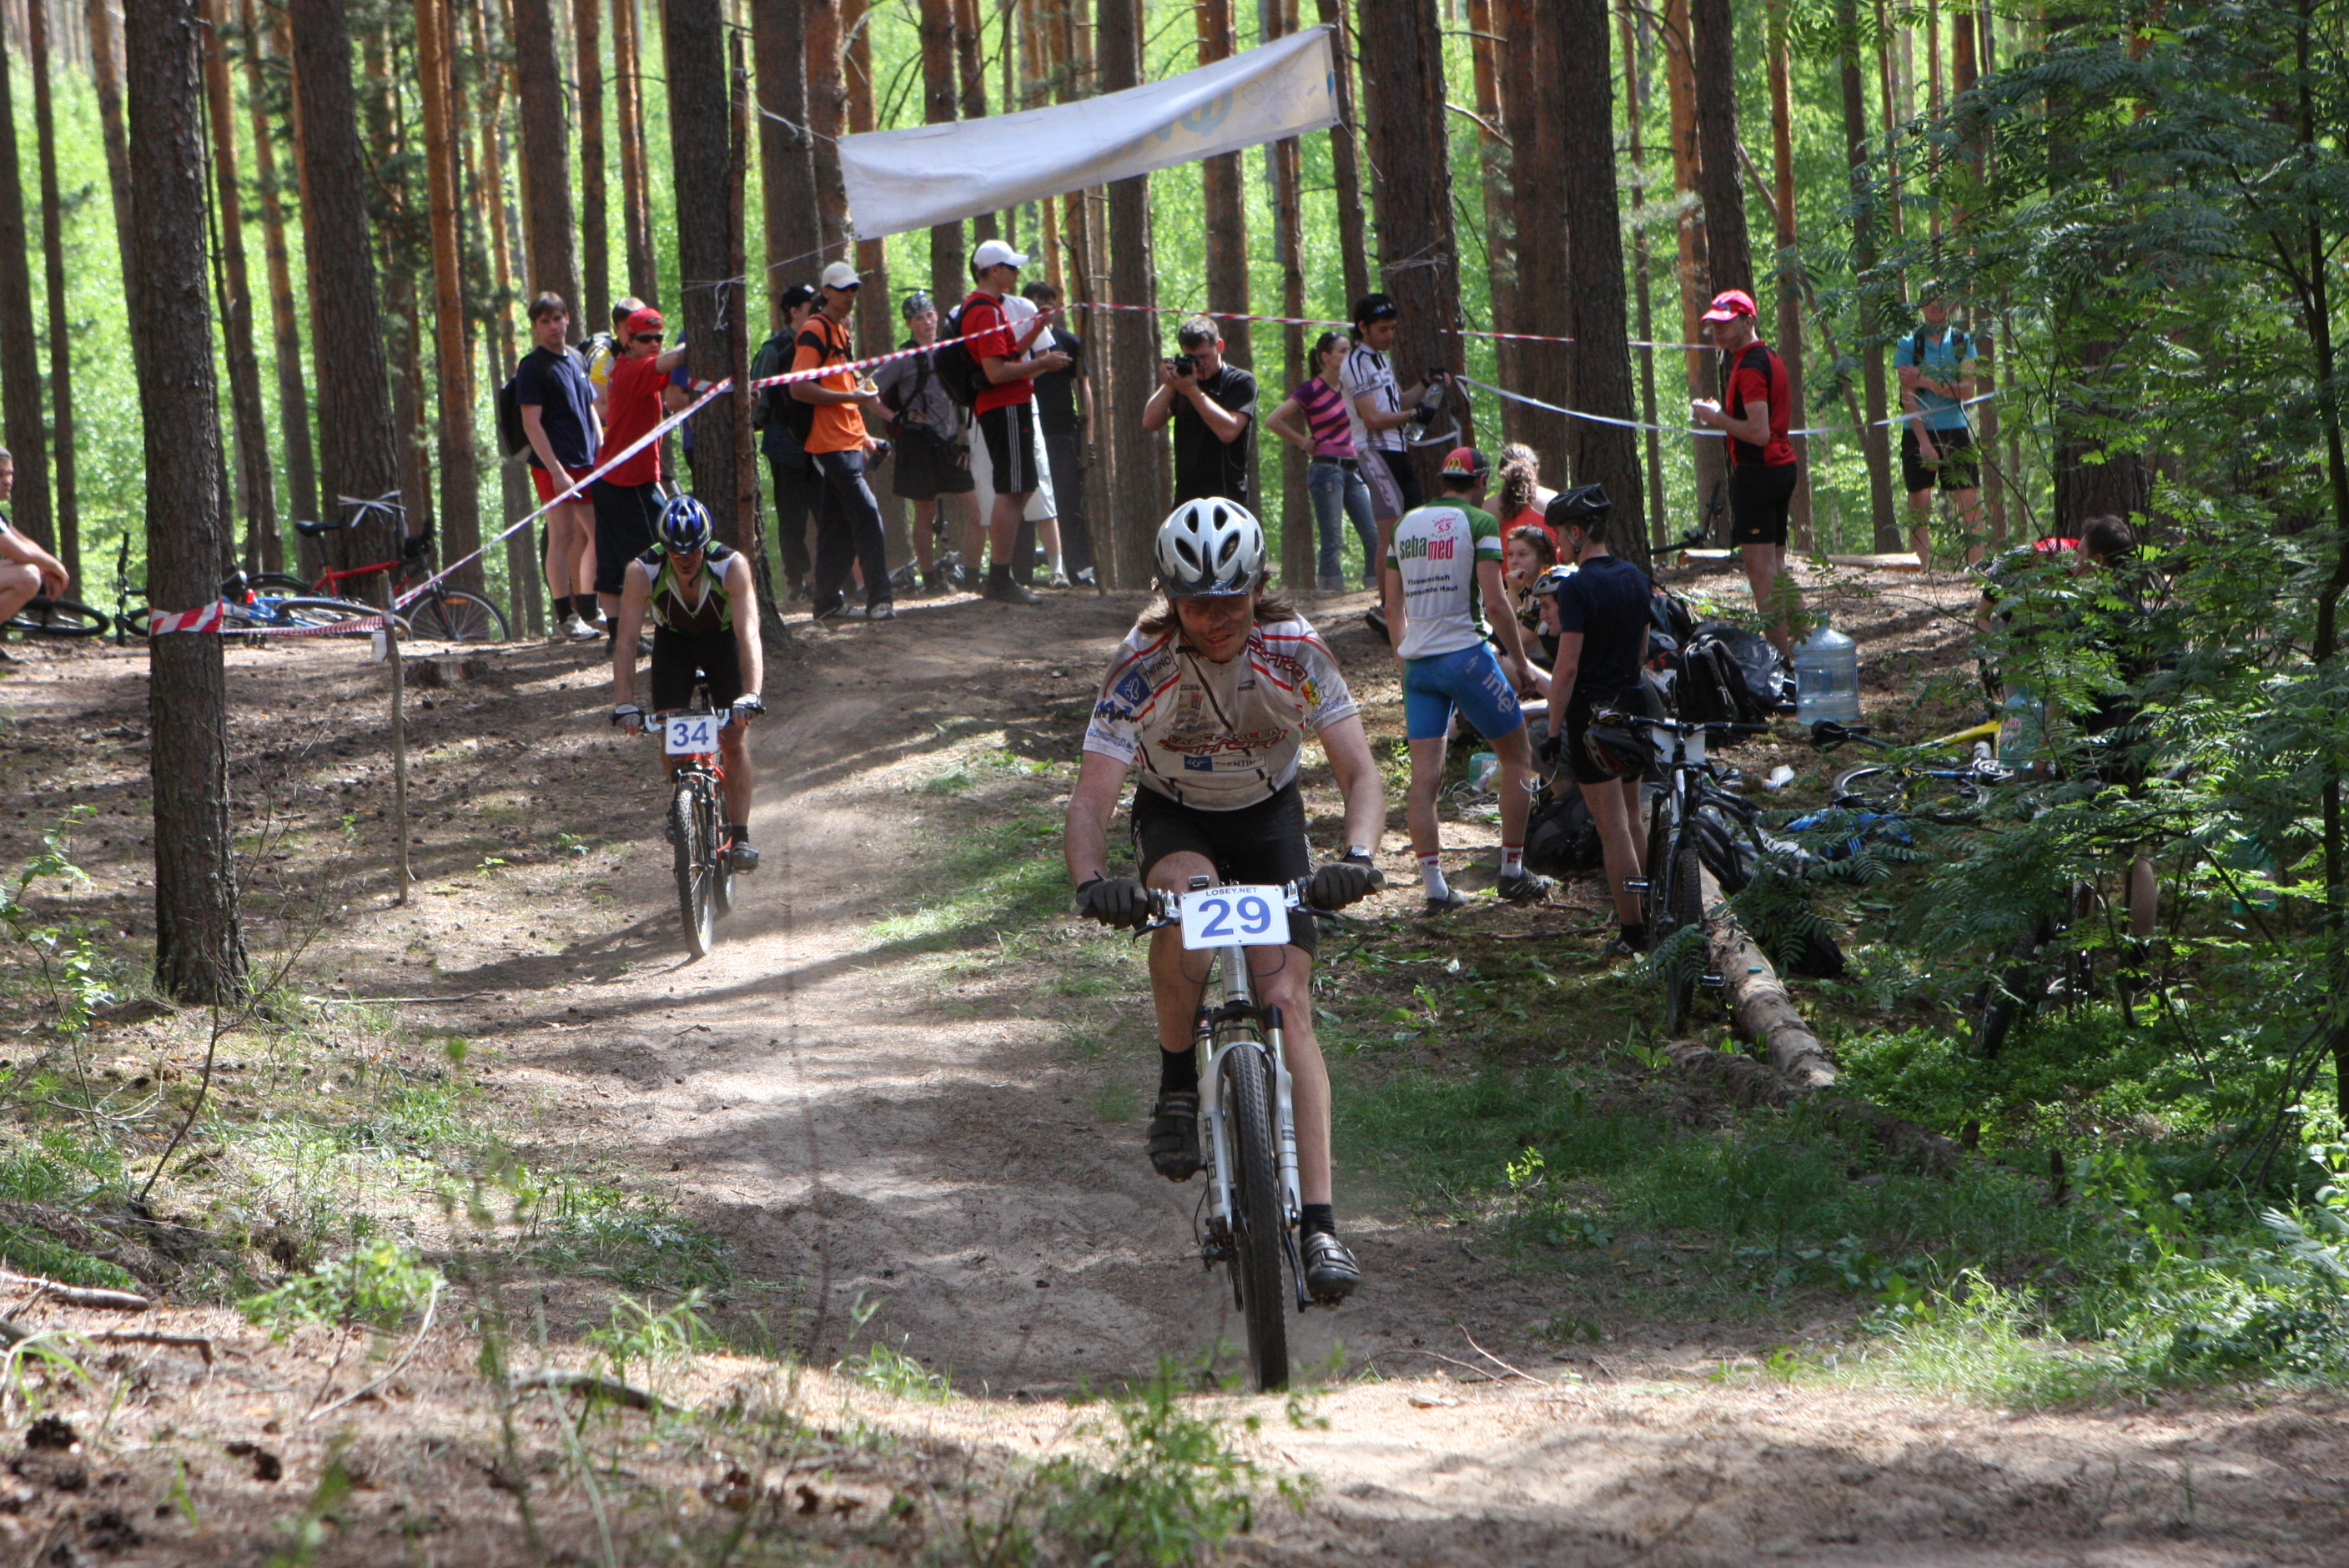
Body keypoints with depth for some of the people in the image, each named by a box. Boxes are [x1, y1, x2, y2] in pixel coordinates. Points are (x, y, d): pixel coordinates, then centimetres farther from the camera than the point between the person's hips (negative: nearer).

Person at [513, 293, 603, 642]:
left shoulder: (576, 359, 15)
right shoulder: (533, 366, -7)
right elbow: (531, 423, -13)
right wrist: (556, 471, -18)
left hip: (587, 465, 7)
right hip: (554, 465, -7)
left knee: (587, 537, 9)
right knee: (562, 538, -7)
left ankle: (586, 610, 18)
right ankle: (565, 617, -6)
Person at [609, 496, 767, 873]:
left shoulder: (732, 566, -34)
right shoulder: (643, 571, -31)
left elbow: (749, 633, -41)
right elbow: (627, 640, -32)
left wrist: (751, 695, -54)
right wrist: (624, 704, -43)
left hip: (724, 640, -1)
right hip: (674, 641, 1)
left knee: (734, 738, -12)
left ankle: (740, 836, -5)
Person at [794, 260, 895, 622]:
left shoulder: (841, 331, 19)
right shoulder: (815, 331, -10)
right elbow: (799, 388, -18)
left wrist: (862, 435, 25)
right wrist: (850, 396, -20)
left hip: (848, 441, 10)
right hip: (830, 442, -10)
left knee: (837, 523, 10)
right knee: (866, 514, -14)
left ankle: (828, 599, 14)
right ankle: (878, 598, -14)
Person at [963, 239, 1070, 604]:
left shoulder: (978, 307, 19)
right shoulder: (987, 312, -16)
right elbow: (996, 371, -23)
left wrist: (1035, 330, 18)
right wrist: (1042, 364, -15)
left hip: (997, 408, 11)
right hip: (1007, 407, -11)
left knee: (1019, 490, 16)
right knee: (1012, 492, -10)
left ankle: (999, 576, 18)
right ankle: (1001, 580, -11)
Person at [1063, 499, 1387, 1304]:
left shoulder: (1294, 650, -23)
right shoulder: (1143, 665, -25)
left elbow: (1359, 771, -22)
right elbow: (1091, 799, -28)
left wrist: (1357, 856, -43)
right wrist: (1093, 882, -49)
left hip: (1268, 816, 0)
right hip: (1175, 819, 0)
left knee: (1287, 1003, -16)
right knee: (1185, 895, -37)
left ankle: (1319, 1222, -20)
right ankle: (1178, 1082, -14)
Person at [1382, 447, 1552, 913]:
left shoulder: (1406, 524, 12)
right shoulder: (1479, 523, -6)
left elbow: (1393, 605, 15)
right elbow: (1495, 599, -14)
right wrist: (1521, 660, -6)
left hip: (1417, 662, 5)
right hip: (1465, 654, -5)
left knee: (1424, 777, 2)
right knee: (1517, 757, 10)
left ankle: (1434, 885, -4)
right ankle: (1512, 873, 9)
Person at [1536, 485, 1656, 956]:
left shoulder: (1578, 587, -18)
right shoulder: (1636, 578, 6)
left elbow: (1567, 666, -21)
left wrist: (1553, 730, -16)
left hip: (1590, 712, -8)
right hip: (1632, 705, 8)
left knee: (1613, 829, -4)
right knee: (1631, 823, 20)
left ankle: (1634, 931, -4)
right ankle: (1649, 916, 26)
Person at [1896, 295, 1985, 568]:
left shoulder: (1962, 342, 7)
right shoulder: (1909, 344, 0)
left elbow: (1967, 390, -3)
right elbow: (1908, 396, -7)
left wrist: (1925, 382, -16)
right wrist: (1924, 442, -15)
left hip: (1955, 432, 2)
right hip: (1918, 432, -2)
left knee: (1971, 503, -5)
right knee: (1920, 504, -5)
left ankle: (1977, 564, -5)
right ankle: (1921, 569, -5)